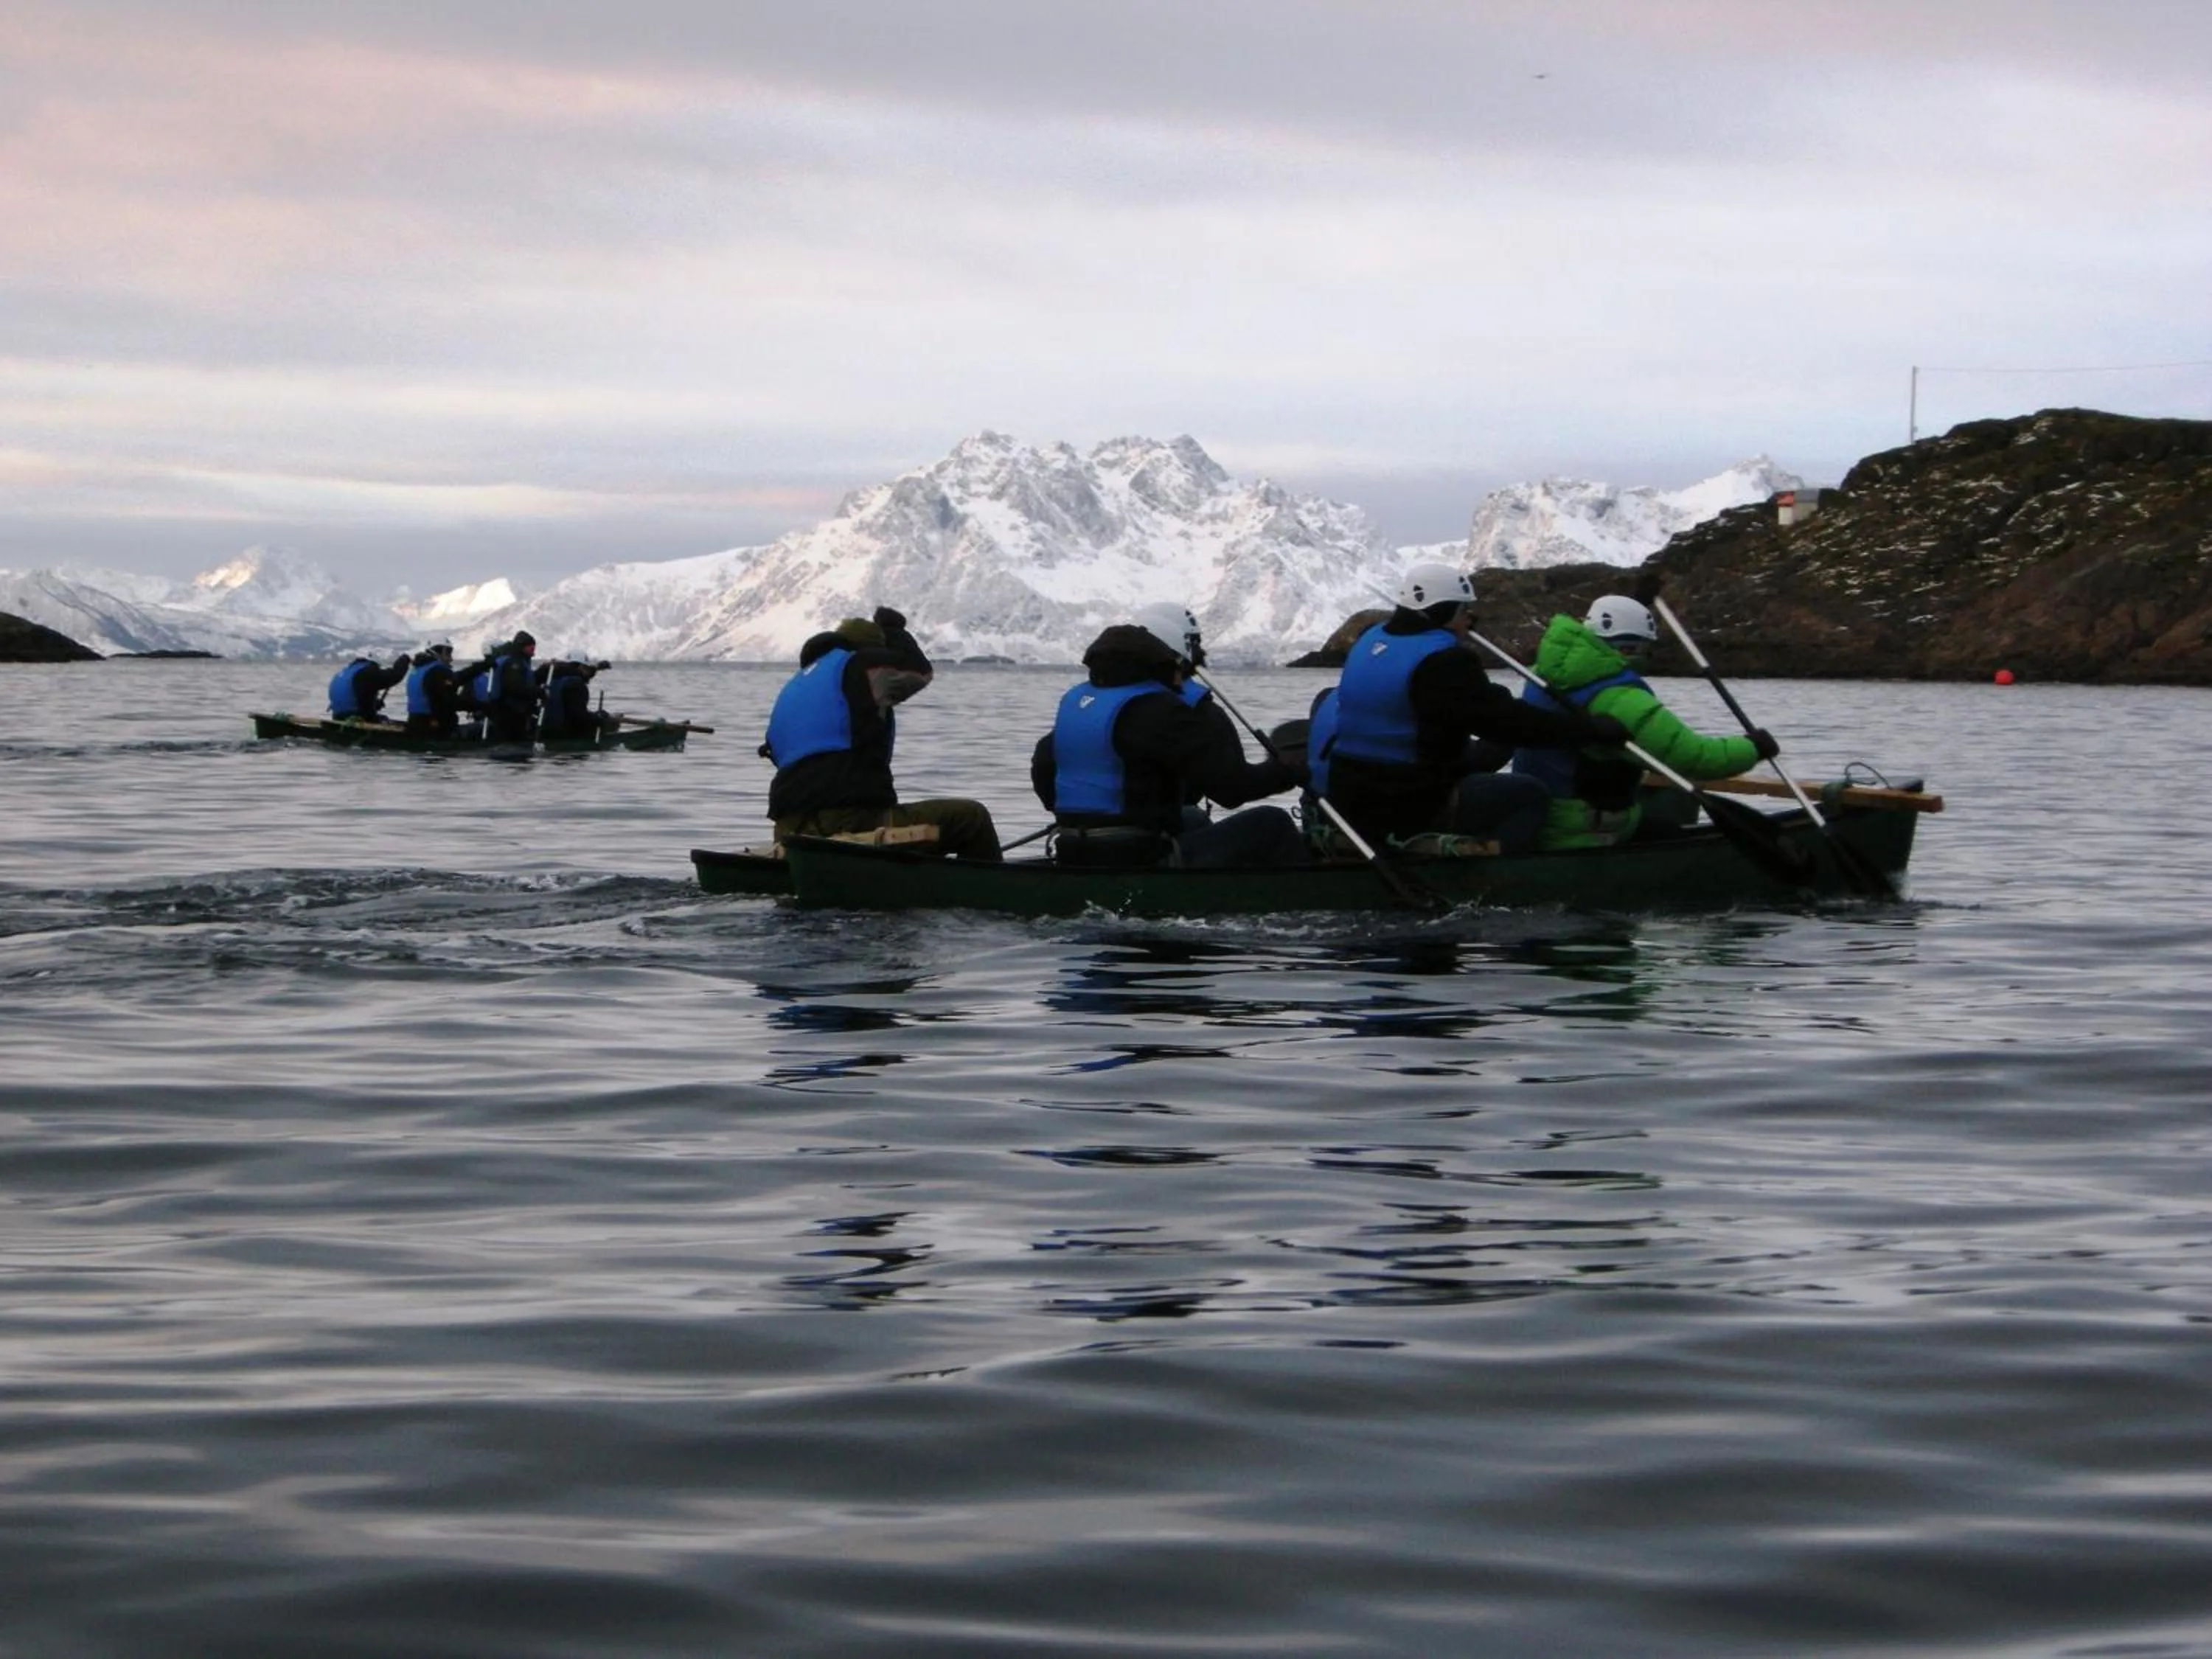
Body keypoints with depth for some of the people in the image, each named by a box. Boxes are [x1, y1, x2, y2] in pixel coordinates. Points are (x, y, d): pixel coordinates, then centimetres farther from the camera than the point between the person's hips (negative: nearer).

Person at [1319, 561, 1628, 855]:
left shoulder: (1369, 641, 9)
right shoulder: (1444, 662, -18)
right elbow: (1507, 720, -21)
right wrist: (1594, 727, -17)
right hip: (1408, 813, -9)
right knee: (1531, 795, 3)